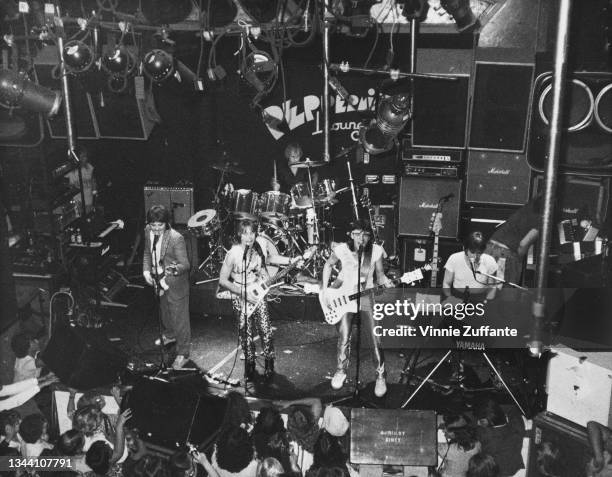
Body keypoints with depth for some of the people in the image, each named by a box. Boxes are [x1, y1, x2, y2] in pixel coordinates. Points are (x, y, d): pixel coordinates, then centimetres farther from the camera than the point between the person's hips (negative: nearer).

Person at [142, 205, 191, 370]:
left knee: (180, 318, 5)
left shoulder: (176, 238, -28)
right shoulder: (148, 231, -7)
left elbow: (185, 264, -25)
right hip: (159, 281, 7)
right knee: (165, 311, 30)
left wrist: (175, 268, -46)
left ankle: (183, 353, 21)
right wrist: (146, 270, -3)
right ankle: (169, 335, 57)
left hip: (175, 284, -7)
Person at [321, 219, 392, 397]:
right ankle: (341, 371, 22)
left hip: (366, 296, 0)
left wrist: (385, 282, -22)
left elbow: (380, 274, 2)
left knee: (375, 339, -6)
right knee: (343, 339, -3)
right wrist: (325, 289, 2)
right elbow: (328, 265, 8)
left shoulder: (376, 251, -10)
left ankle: (380, 376, 11)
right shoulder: (341, 250, -12)